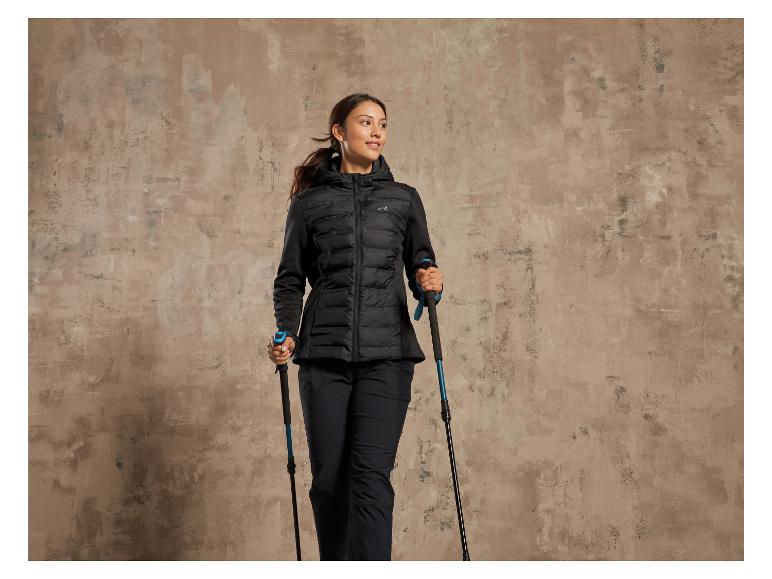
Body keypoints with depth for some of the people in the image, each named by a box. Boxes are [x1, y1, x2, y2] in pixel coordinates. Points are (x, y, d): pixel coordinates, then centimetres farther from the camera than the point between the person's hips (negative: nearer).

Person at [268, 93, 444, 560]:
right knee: (329, 478, 4)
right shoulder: (309, 202, 10)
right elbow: (290, 279, 11)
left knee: (371, 474, -11)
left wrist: (429, 282, -9)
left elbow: (421, 265, 15)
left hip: (387, 353, 0)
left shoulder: (404, 198, 13)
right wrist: (286, 335, -5)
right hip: (324, 355, 1)